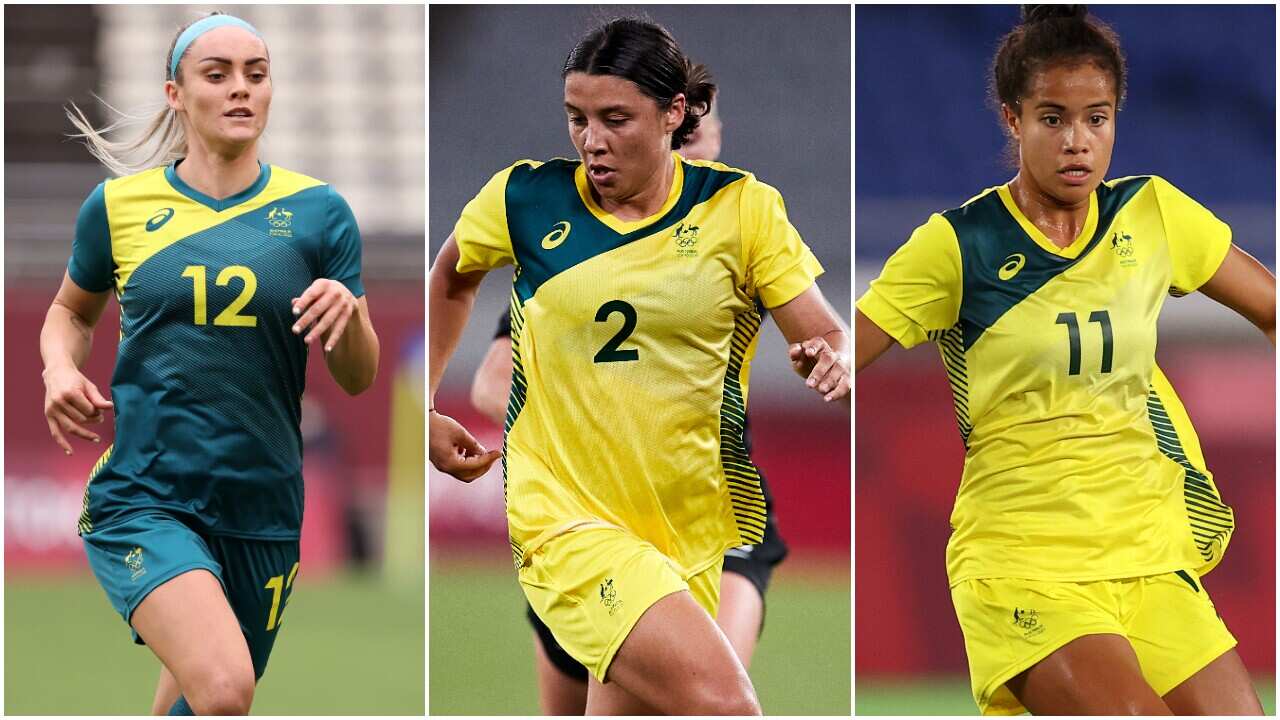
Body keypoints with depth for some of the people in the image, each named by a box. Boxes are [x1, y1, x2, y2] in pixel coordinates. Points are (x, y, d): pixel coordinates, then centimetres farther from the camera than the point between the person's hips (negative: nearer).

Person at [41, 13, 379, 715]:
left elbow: (357, 379, 6)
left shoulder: (316, 211, 3)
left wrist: (348, 312, -16)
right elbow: (71, 310, 22)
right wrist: (60, 369, 0)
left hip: (262, 515, 3)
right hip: (141, 499, -3)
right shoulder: (119, 204, 3)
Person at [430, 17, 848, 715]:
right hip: (565, 520, -3)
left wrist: (830, 362, -25)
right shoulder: (525, 199, -1)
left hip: (688, 531, 3)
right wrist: (423, 412, 14)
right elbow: (450, 279, 19)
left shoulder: (740, 207, 0)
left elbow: (828, 336, -2)